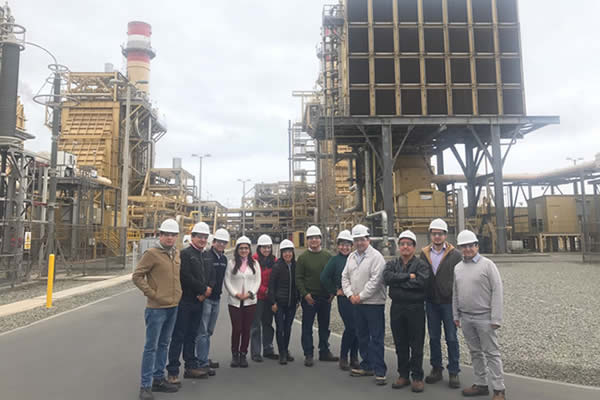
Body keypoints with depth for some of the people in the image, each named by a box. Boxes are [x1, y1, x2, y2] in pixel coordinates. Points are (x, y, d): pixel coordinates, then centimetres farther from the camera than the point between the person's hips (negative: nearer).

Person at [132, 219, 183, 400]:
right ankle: (145, 385, 11)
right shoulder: (152, 253, -12)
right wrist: (152, 293, -14)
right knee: (151, 347, 1)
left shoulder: (176, 253, 8)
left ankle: (158, 379, 29)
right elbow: (137, 276, -12)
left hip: (173, 307, 7)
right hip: (157, 308, -7)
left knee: (163, 345, 16)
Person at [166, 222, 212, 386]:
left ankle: (191, 367, 25)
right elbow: (186, 277, -19)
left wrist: (203, 293, -4)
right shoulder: (185, 254, -9)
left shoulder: (202, 256, 16)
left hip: (197, 302, 8)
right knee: (178, 336, -2)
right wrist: (203, 289, -11)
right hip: (184, 302, -8)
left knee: (191, 336, 15)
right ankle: (172, 372, 5)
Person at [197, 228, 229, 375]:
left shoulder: (224, 259, 11)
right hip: (205, 298, -8)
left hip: (216, 298, 8)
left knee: (209, 331, 16)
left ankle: (204, 358, 28)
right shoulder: (205, 256, -13)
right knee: (203, 331, -3)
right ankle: (203, 363, 3)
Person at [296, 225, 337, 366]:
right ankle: (308, 355, 12)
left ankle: (324, 352, 26)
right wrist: (305, 294, -13)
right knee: (307, 328, 2)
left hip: (325, 298, 3)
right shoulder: (303, 257, -3)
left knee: (324, 326, 13)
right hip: (309, 298, -3)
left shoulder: (327, 256, 5)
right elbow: (298, 278, -4)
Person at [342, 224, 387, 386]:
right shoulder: (351, 257, 12)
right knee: (362, 336, 16)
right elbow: (345, 277, 12)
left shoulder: (376, 256, -11)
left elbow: (375, 280, -19)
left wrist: (361, 296, -15)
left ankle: (379, 371, 5)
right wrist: (350, 294, -2)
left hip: (374, 303, -7)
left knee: (376, 338, -2)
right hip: (357, 304, 7)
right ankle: (367, 366, 29)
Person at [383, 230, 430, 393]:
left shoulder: (421, 265, -3)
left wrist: (398, 281, -15)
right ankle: (403, 375, 25)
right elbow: (387, 277, -12)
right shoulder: (392, 264, 9)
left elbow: (421, 282, -22)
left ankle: (417, 377, 17)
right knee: (400, 344, 12)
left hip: (415, 308, -4)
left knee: (416, 345, 4)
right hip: (397, 308, 4)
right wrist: (408, 276, -17)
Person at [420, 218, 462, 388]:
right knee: (434, 337, 13)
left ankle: (453, 372, 17)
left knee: (451, 338, 5)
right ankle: (436, 369, 27)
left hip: (449, 302, -3)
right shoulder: (424, 254, 4)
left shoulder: (455, 255, -4)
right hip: (431, 302, 3)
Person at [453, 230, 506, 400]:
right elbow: (455, 293, 14)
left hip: (484, 317, -5)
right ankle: (481, 384, 25)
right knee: (475, 352, 14)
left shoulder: (487, 264, -8)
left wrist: (495, 318, -14)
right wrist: (456, 315, 12)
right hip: (465, 318, 5)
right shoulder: (457, 267, 8)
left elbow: (497, 291, -11)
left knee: (491, 353, 1)